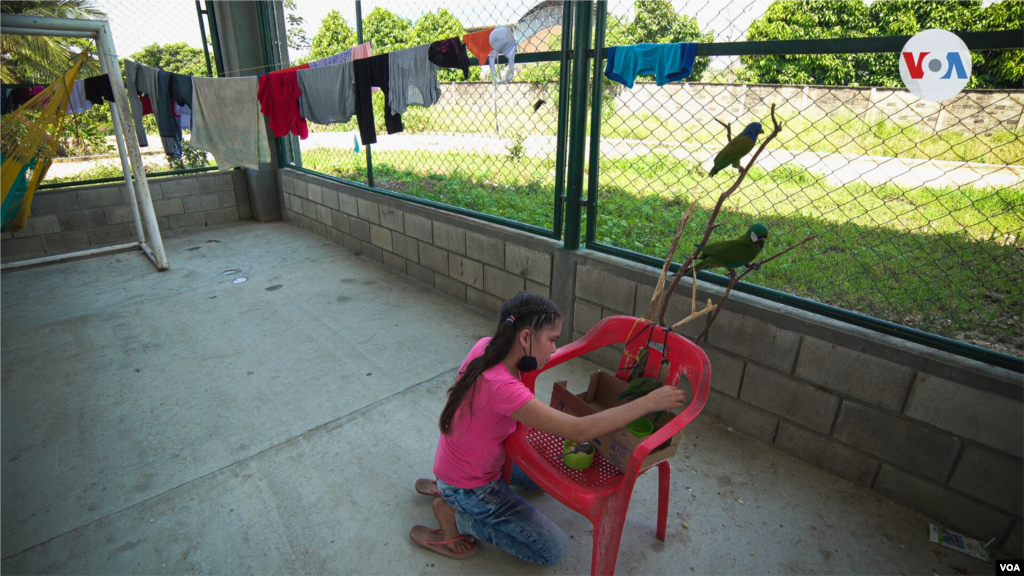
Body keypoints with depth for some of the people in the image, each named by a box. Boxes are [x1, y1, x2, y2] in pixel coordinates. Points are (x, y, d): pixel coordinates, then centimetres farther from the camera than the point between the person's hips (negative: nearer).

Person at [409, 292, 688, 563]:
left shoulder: (486, 346, -15)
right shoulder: (501, 386, -40)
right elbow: (579, 431, -40)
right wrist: (649, 402, -33)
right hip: (469, 486, -8)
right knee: (553, 549, -1)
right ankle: (456, 514, 3)